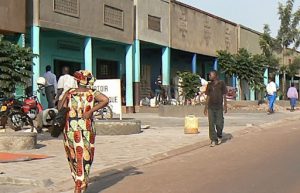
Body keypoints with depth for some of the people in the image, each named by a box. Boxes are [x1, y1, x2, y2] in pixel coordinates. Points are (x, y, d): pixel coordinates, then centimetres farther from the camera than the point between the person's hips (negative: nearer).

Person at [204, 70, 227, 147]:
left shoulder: (221, 83, 0)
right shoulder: (209, 85, 10)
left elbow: (224, 95, 1)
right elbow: (208, 97, 13)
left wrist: (225, 105, -5)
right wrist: (205, 107, 10)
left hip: (219, 107, -3)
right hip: (210, 107, 3)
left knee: (219, 124, -2)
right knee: (211, 124, -1)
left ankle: (219, 137, 24)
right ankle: (213, 140, 4)